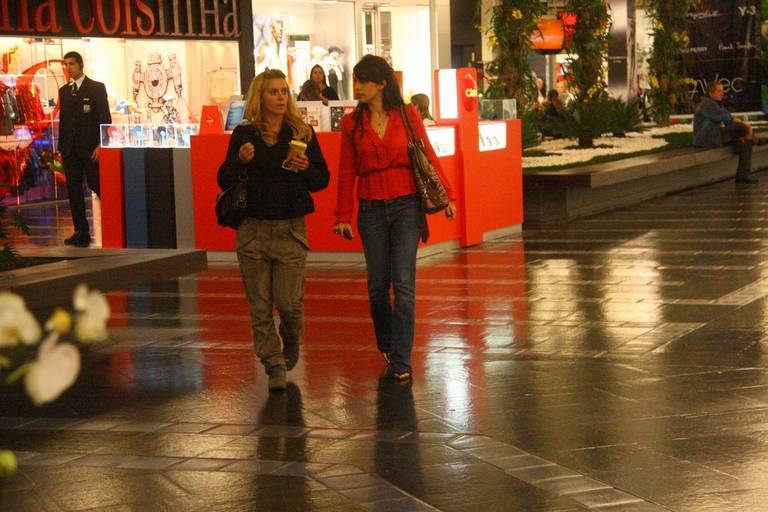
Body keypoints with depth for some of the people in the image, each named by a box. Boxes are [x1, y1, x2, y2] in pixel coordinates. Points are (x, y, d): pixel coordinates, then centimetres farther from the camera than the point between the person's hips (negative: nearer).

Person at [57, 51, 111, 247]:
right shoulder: (64, 91, 15)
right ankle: (81, 232, 5)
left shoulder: (96, 88, 0)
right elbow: (62, 119, 16)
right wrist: (61, 147, 10)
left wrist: (101, 145, -13)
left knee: (96, 185, -8)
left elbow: (105, 118, -5)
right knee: (74, 190, 2)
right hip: (70, 149, 5)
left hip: (91, 148, -5)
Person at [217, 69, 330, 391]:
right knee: (260, 304, 1)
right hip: (253, 228, 1)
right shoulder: (244, 134, 4)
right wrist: (239, 161, -13)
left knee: (288, 301, -5)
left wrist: (305, 168, -14)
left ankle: (291, 338, 28)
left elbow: (322, 180, 7)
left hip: (290, 229, 0)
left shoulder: (302, 133, 5)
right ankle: (274, 364, 12)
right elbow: (224, 181, 6)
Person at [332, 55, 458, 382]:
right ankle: (387, 346, 29)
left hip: (406, 206, -2)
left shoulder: (407, 115, 0)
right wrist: (343, 216, 3)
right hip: (372, 210, 2)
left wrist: (446, 196, -1)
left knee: (403, 284, -7)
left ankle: (401, 362, -5)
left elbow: (428, 156, 4)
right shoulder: (351, 122, 4)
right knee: (377, 285, 6)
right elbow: (346, 172, 5)